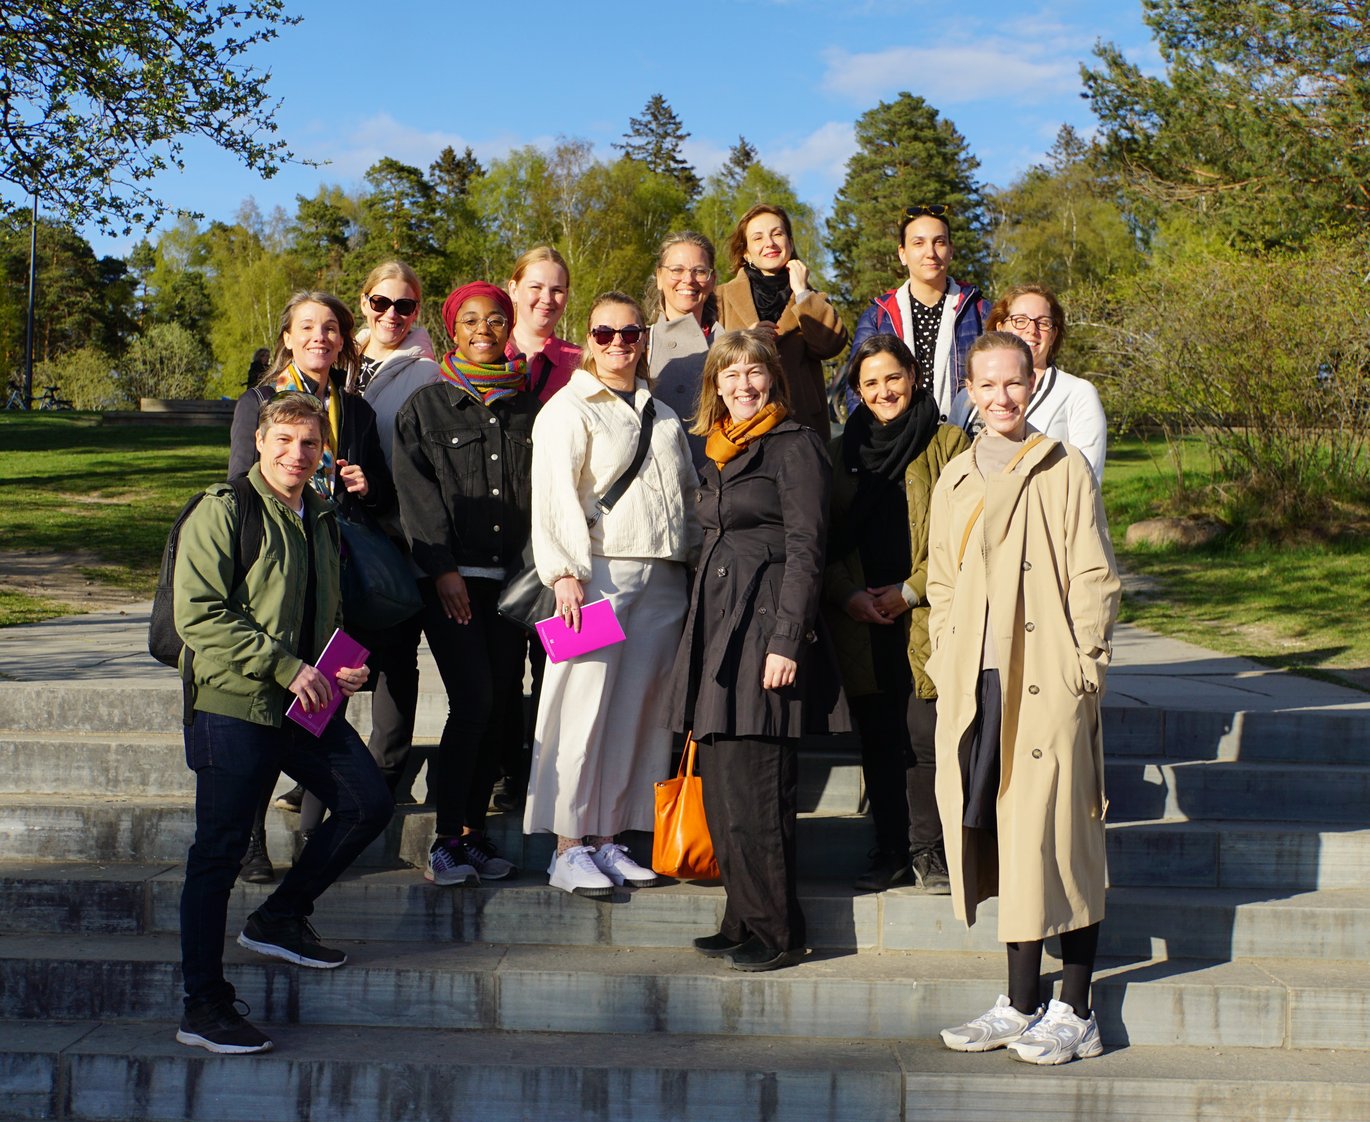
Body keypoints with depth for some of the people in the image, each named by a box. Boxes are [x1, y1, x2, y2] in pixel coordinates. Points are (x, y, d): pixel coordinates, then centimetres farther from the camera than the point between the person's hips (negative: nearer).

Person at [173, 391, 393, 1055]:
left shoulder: (321, 520, 16)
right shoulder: (222, 512, -7)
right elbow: (199, 613, -15)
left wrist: (344, 666, 6)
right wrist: (286, 666, -18)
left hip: (307, 703, 7)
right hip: (232, 704, -7)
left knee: (368, 803, 4)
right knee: (219, 852, -4)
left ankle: (280, 919, 23)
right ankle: (203, 1006, 4)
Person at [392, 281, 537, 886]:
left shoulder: (528, 407, 13)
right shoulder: (426, 405, 6)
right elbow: (416, 490, -1)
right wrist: (442, 567, -9)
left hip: (510, 576, 3)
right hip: (451, 579, -3)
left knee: (499, 702, 1)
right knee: (473, 700, -13)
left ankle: (474, 830, 12)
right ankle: (446, 839, -4)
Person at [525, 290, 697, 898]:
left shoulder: (662, 416, 22)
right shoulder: (569, 409, 3)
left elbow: (690, 498, 24)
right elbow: (554, 495, -7)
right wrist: (565, 572, -17)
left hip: (660, 579, 6)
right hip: (598, 573, -6)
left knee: (636, 711, 4)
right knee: (584, 708, -7)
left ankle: (608, 839, 12)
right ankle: (569, 848, -2)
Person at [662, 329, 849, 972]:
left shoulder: (795, 446, -5)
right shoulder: (720, 451, 20)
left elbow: (804, 550, -11)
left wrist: (786, 641, -18)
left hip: (765, 628, -8)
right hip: (717, 627, 8)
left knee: (753, 791, -7)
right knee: (721, 787, 8)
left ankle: (777, 934, 3)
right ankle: (743, 924, 18)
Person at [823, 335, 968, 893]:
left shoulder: (947, 442, 3)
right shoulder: (841, 452, 15)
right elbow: (824, 539, 12)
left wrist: (911, 590, -9)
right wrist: (848, 596, -4)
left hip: (928, 619, -3)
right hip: (861, 621, 3)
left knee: (925, 736, -7)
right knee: (878, 740, 5)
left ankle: (928, 851, 5)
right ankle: (889, 852, 14)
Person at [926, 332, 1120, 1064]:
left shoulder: (1064, 471, 0)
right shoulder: (953, 482, 15)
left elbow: (1095, 579, -2)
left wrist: (1082, 668, -8)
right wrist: (945, 662, 11)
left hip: (1047, 685, -5)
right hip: (974, 689, 5)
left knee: (1057, 838, -2)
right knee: (1002, 843, 8)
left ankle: (1075, 1014, 8)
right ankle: (1021, 1004, 18)